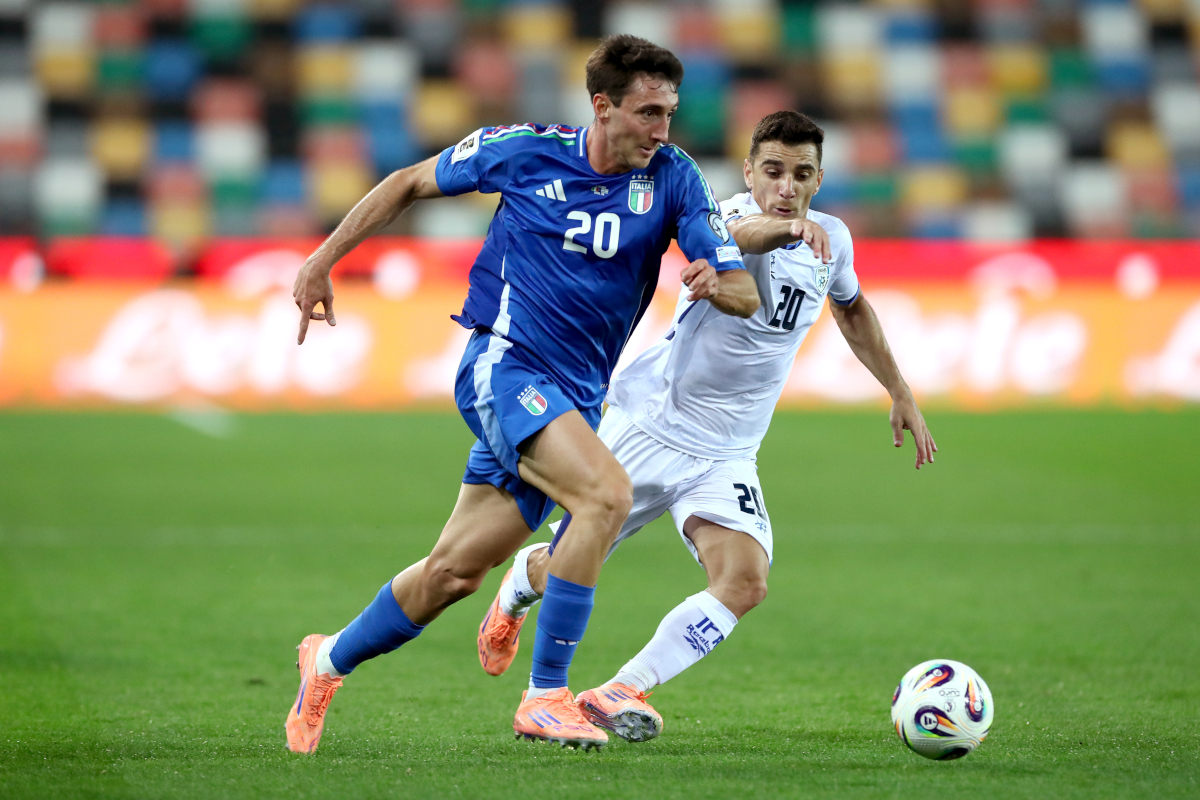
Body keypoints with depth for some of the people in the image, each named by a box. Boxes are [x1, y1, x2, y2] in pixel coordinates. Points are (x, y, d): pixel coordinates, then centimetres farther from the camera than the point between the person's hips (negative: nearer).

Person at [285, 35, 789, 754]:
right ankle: (546, 696, -21)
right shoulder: (526, 152, -5)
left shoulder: (672, 176, -2)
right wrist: (324, 260, 9)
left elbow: (747, 295, -6)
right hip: (504, 365, -4)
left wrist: (714, 282, -30)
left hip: (574, 397, 4)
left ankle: (330, 660, 33)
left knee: (455, 572, 8)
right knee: (607, 493, -28)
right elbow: (411, 183, 10)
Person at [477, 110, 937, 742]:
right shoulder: (735, 215, -19)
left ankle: (621, 691, -15)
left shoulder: (831, 240, 0)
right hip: (648, 423, -4)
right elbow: (737, 237, -46)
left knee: (745, 581, -23)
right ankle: (522, 580, 48)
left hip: (726, 452, 4)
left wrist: (900, 394, 24)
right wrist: (789, 227, -67)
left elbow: (852, 309, 23)